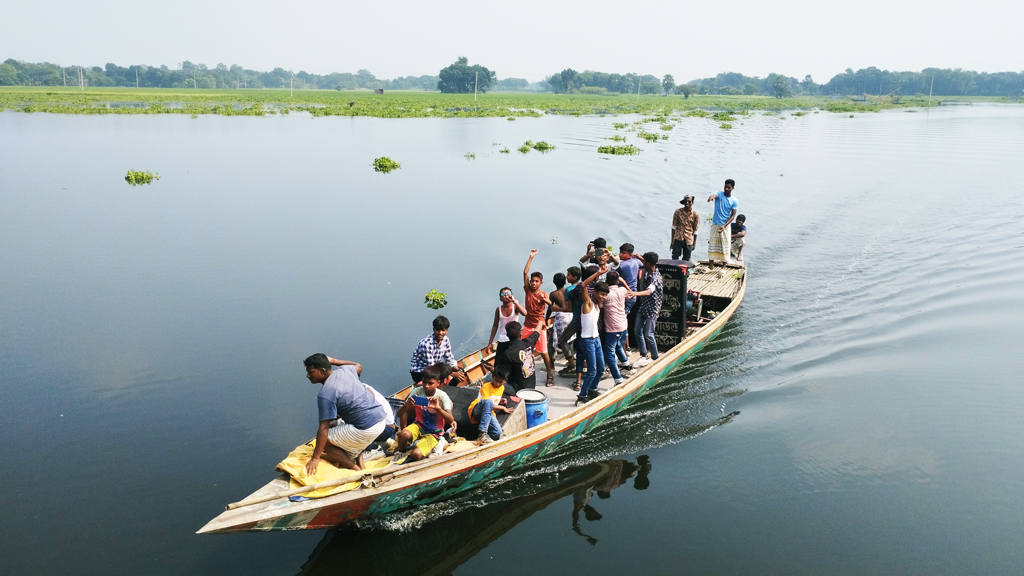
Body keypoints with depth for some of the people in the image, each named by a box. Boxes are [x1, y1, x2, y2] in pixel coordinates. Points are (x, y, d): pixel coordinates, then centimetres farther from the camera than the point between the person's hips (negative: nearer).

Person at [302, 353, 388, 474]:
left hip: (366, 430, -9)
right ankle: (359, 455, 14)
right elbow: (358, 366, 32)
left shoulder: (325, 395, -16)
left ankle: (355, 468, 0)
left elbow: (323, 428, -17)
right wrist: (333, 361, 31)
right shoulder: (344, 370, 6)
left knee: (325, 441, 4)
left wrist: (315, 458, -12)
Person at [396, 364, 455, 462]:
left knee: (416, 454, -26)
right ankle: (401, 453, 2)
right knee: (403, 435, -31)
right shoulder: (417, 392, -11)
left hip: (434, 433, -3)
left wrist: (438, 408, -45)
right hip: (419, 426, 3)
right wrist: (406, 406, -33)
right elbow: (400, 414, -10)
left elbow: (451, 420, -28)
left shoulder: (442, 396, -17)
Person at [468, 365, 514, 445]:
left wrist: (500, 401, 8)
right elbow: (487, 402, -15)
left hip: (490, 413, 5)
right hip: (476, 411, -5)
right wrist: (503, 408, -10)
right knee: (488, 402, -43)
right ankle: (483, 433, -45)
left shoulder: (502, 388, 14)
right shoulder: (486, 386, -8)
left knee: (498, 433, -28)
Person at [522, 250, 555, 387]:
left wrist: (545, 300, -46)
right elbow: (525, 272, -7)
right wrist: (531, 257, -10)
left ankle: (550, 375, 10)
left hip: (539, 325, -3)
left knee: (543, 352, -1)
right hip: (528, 325, 3)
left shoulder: (544, 294, -5)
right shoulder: (528, 290, 1)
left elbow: (551, 304, -25)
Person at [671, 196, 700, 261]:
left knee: (686, 260, 6)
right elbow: (674, 227, 4)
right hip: (678, 239, 0)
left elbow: (695, 230, 4)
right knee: (675, 259, -4)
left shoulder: (695, 214, -2)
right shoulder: (678, 212, -2)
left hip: (689, 241, 0)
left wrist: (694, 243, 3)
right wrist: (672, 240, 2)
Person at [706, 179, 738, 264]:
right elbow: (714, 195, -29)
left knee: (725, 246, 1)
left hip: (726, 226, 0)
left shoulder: (734, 201, -2)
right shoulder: (719, 194, -4)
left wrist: (724, 226, -16)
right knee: (712, 245, 3)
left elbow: (733, 215, -3)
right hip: (715, 224, 0)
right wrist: (711, 197, -56)